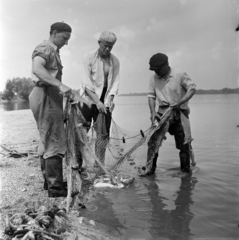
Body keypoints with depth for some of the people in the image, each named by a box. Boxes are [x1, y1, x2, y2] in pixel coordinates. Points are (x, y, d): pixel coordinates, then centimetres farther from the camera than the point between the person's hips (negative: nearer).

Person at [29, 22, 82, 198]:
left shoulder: (53, 51, 23)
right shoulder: (45, 49, -8)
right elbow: (37, 69, -29)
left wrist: (67, 91, 12)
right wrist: (60, 85, -38)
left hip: (51, 97, 11)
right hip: (46, 96, -11)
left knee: (47, 141, 14)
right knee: (54, 142, -9)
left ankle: (49, 181, 26)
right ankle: (55, 187, -4)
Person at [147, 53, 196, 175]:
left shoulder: (180, 74, -9)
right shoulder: (154, 78, 1)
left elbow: (192, 88, -7)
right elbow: (151, 95, 3)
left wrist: (180, 103, -19)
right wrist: (153, 111, -12)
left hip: (179, 113, -3)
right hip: (162, 113, 3)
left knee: (183, 144, 3)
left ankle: (186, 170, 20)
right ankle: (150, 168, 10)